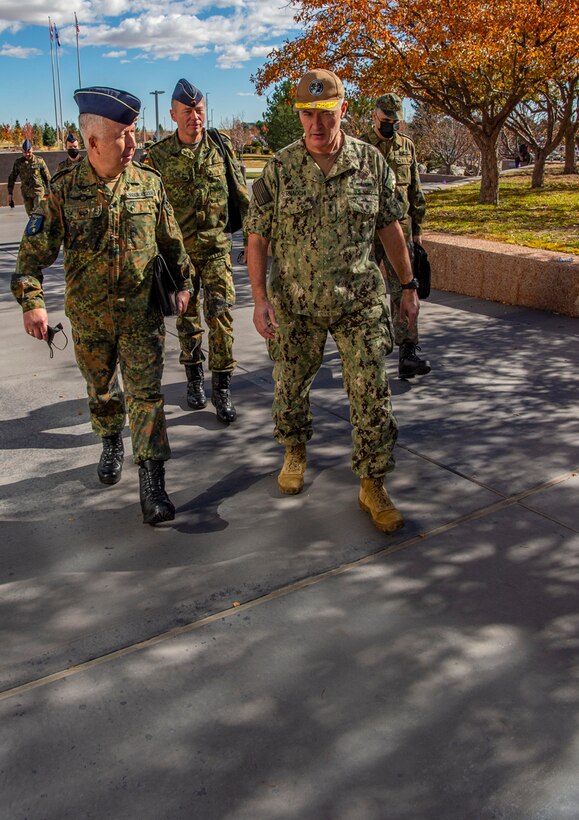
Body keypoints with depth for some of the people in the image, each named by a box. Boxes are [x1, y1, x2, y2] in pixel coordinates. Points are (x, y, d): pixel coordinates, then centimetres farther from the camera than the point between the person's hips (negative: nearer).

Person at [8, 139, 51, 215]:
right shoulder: (18, 162, 5)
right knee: (30, 214, 5)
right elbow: (12, 178, 11)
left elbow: (47, 177, 3)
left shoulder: (39, 161, -2)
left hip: (38, 192, -3)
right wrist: (10, 194, 8)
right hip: (26, 193, 3)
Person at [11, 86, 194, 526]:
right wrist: (32, 300, -17)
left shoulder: (149, 183, -3)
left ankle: (152, 481, -1)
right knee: (101, 389, 18)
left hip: (142, 312, 0)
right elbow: (35, 250, -6)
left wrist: (183, 283, 13)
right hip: (89, 316, 1)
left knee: (146, 392, -6)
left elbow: (172, 241, 9)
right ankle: (112, 443, 46)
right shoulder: (65, 189, -7)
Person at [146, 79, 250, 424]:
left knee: (220, 314, -7)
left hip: (217, 247, 0)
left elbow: (242, 194, 10)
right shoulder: (158, 155, -2)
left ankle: (222, 387, 1)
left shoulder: (222, 147, 2)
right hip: (178, 250, 0)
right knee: (188, 317, 10)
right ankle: (194, 378, 27)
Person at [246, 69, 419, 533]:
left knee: (372, 395, -1)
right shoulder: (279, 169, -4)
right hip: (295, 304, 0)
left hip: (360, 302, 0)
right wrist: (261, 298, -10)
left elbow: (391, 227, 7)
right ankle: (296, 454, 42)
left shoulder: (371, 162, -1)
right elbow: (257, 237, -2)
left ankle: (373, 486, 13)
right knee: (291, 387, 14)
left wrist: (409, 285, 8)